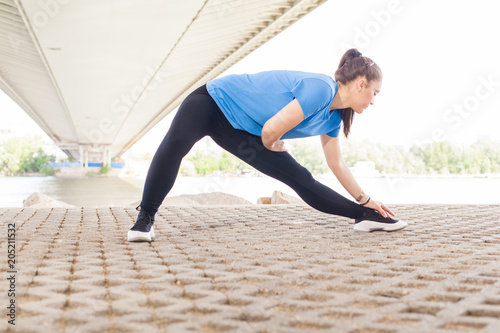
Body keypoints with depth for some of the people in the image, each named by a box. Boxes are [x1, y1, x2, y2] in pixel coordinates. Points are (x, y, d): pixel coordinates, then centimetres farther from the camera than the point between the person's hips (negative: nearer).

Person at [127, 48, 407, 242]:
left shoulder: (333, 117, 4)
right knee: (176, 142, -38)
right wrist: (271, 145, -6)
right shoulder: (320, 89, -26)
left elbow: (337, 163, 16)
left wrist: (365, 200, 22)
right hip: (213, 101, -7)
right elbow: (271, 130, -30)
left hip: (241, 132, 8)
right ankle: (145, 219, -28)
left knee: (301, 180, 2)